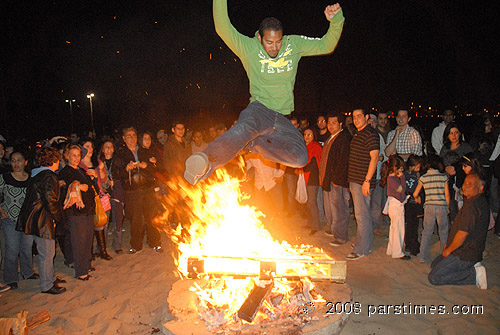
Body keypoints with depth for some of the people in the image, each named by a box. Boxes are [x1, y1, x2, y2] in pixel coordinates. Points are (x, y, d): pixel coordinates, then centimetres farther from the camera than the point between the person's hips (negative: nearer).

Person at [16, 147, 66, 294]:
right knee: (47, 253, 1)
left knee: (47, 252, 21)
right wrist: (58, 218, -9)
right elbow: (50, 200, -23)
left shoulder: (36, 175, 12)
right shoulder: (49, 176, -18)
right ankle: (47, 286, 12)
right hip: (42, 221, -10)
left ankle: (51, 277, 35)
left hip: (33, 219, 10)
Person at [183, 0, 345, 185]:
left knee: (300, 158, -17)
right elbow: (223, 28, -14)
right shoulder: (249, 48, -2)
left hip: (282, 119, 5)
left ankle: (255, 141, -2)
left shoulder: (294, 44, 8)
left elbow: (326, 45, 11)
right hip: (259, 110, -4)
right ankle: (207, 160, -48)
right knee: (245, 127, -40)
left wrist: (336, 21, -6)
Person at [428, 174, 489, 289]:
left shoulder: (472, 205, -25)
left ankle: (474, 274, -7)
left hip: (464, 255, -10)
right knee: (434, 265, 21)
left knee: (434, 278, -10)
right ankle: (472, 266, 10)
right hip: (469, 250, 10)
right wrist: (449, 244, 14)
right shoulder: (481, 201, 10)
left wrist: (448, 250, -10)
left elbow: (462, 234, -25)